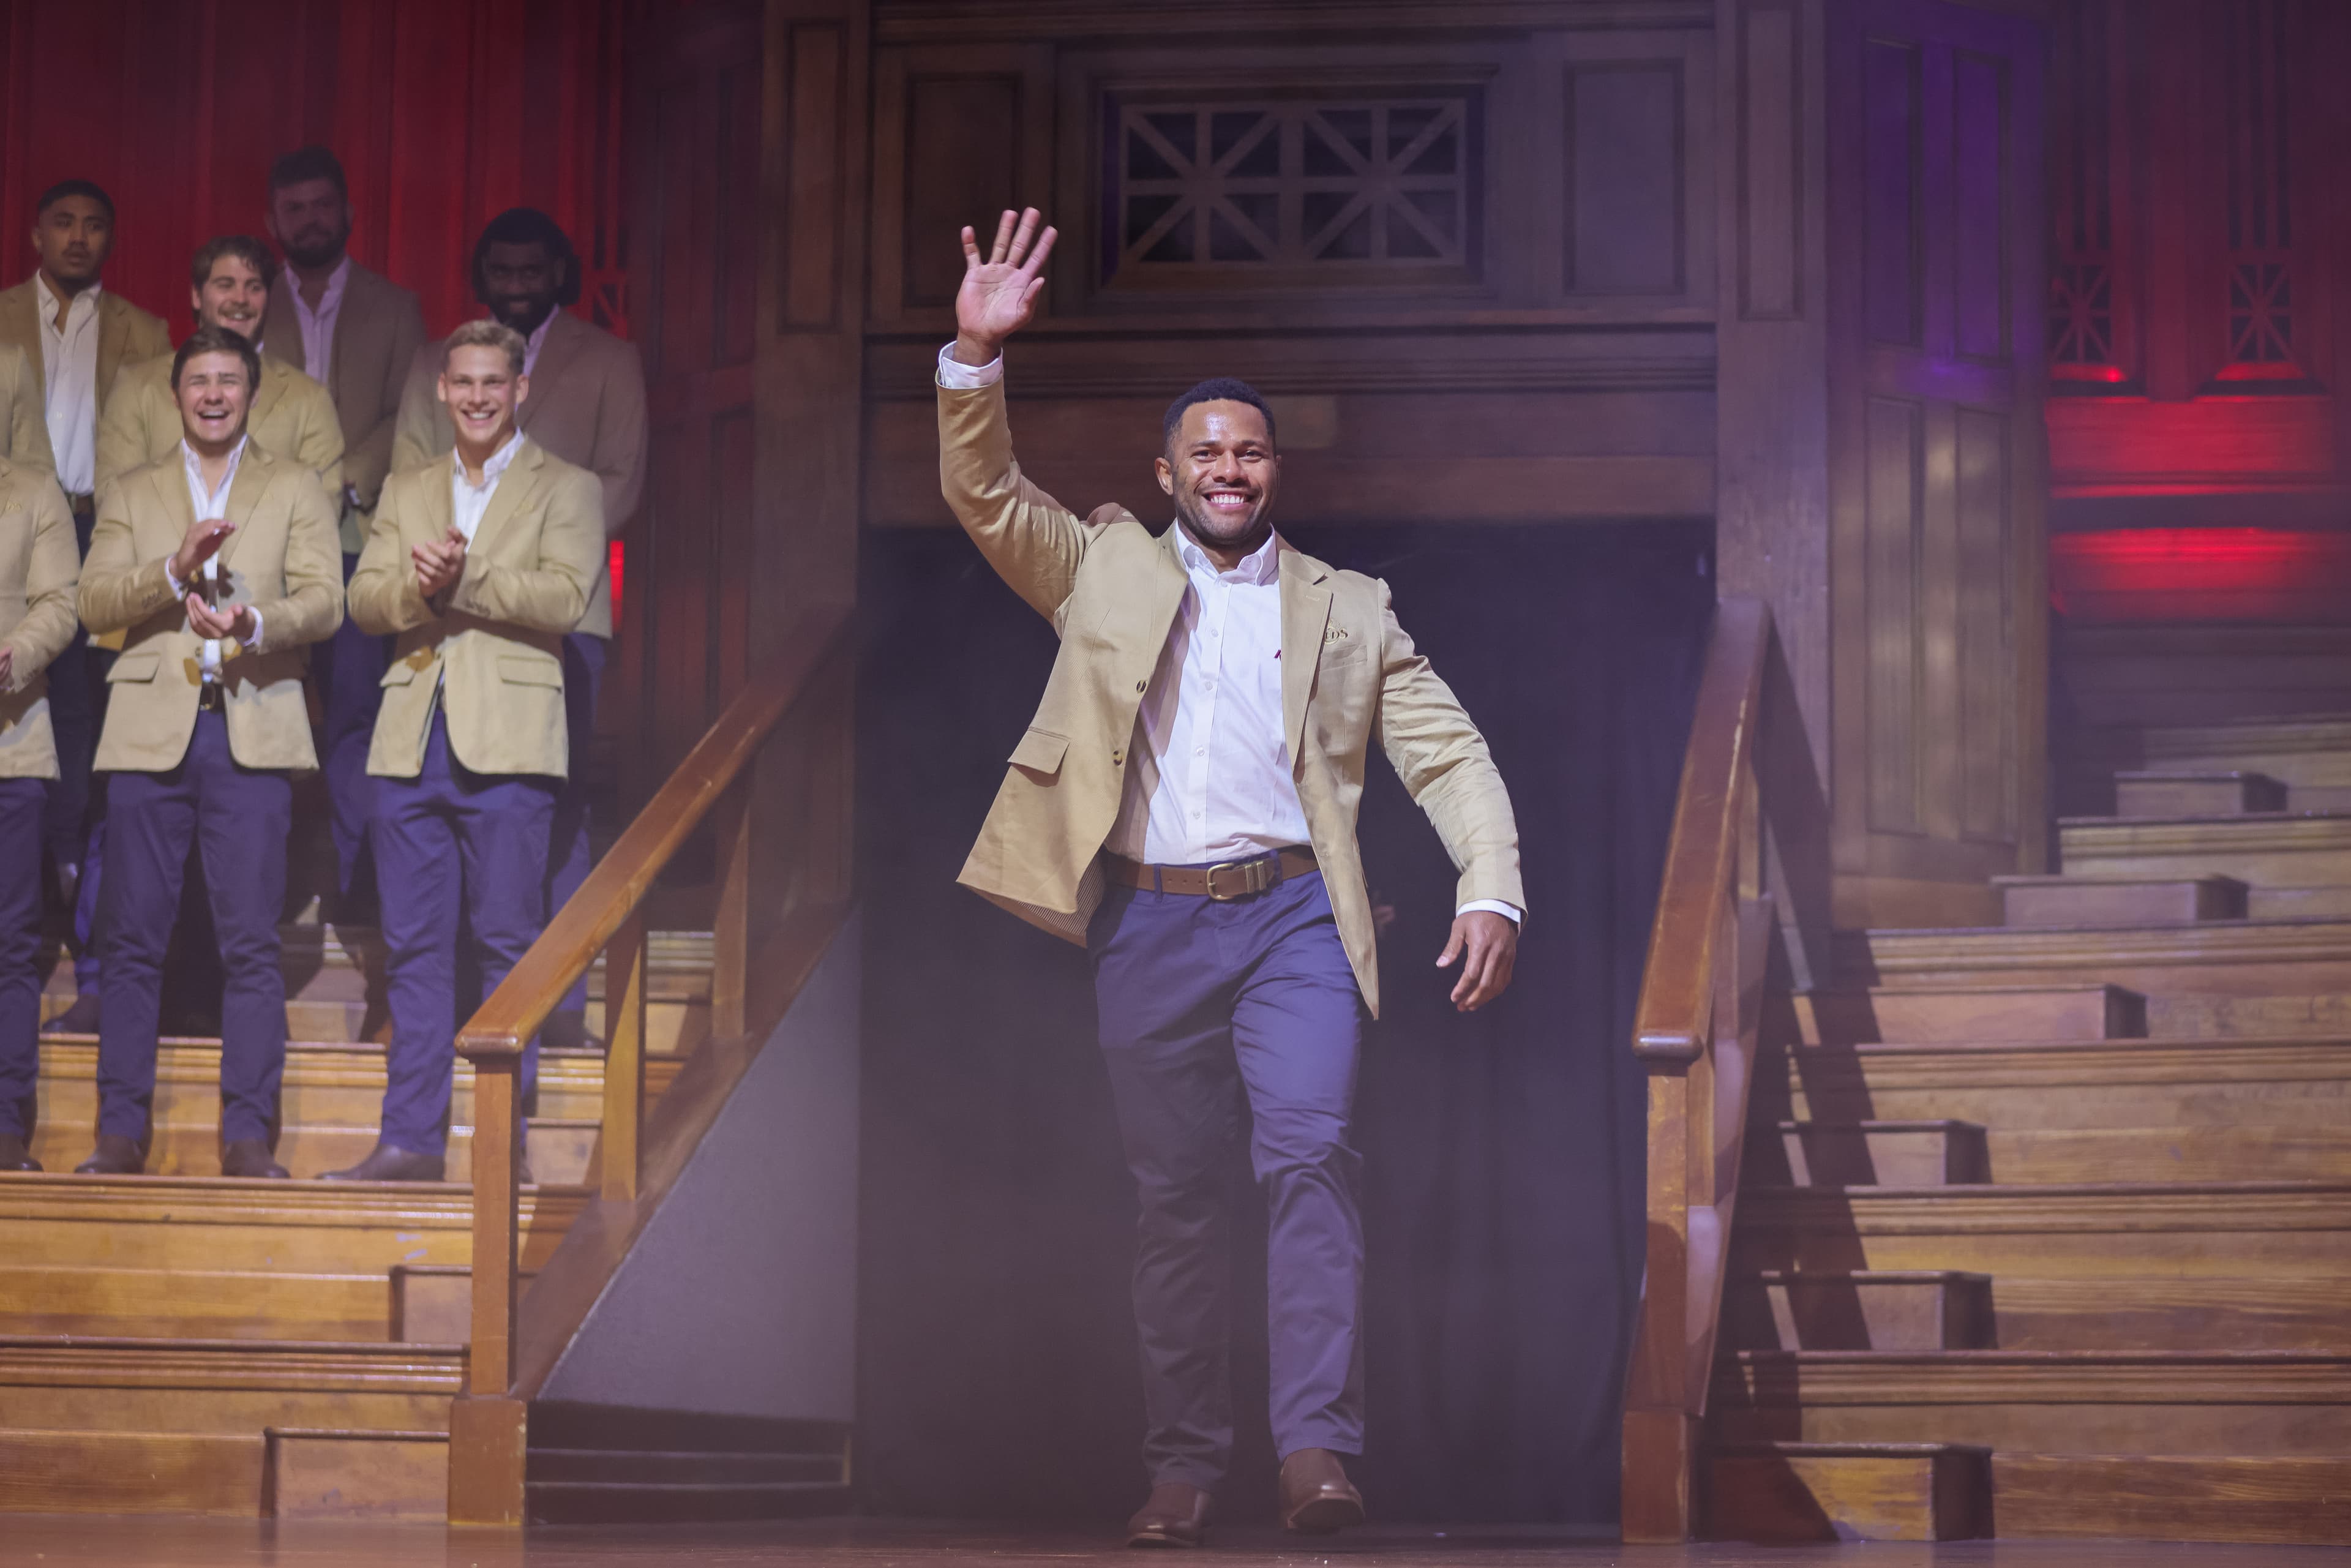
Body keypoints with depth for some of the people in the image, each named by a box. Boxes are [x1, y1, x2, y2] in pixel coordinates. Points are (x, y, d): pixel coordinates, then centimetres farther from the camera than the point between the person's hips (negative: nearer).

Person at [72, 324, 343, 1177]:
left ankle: (247, 1136, 0)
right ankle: (122, 1131, 5)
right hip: (151, 731, 1)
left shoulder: (294, 487, 13)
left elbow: (323, 601, 0)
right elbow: (94, 602, 3)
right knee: (133, 939, 0)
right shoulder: (130, 494, 16)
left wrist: (254, 622, -20)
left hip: (251, 731, -1)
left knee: (251, 942, -4)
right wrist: (175, 570, -15)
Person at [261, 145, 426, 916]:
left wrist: (345, 483, -10)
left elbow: (407, 417, 5)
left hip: (357, 531, -1)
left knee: (353, 713, -7)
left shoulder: (392, 309, 13)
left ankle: (346, 879, -4)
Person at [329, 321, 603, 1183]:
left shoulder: (566, 490, 6)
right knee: (414, 948, 5)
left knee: (509, 944, -3)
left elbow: (563, 598, -10)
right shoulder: (405, 491, 19)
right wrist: (418, 586, -13)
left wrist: (462, 580, -17)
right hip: (412, 742, 4)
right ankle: (412, 1137, 9)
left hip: (506, 744, -4)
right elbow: (364, 599, 8)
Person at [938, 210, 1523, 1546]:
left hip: (1290, 911, -1)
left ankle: (1319, 1448, -23)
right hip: (1149, 923, 1)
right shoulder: (1108, 571, 13)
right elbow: (986, 495, 1)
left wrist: (1492, 893, -6)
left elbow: (1449, 754, 9)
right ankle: (1186, 1467, 10)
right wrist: (977, 356, -15)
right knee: (1176, 1201, 4)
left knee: (1313, 1151, -20)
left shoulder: (1348, 609, 13)